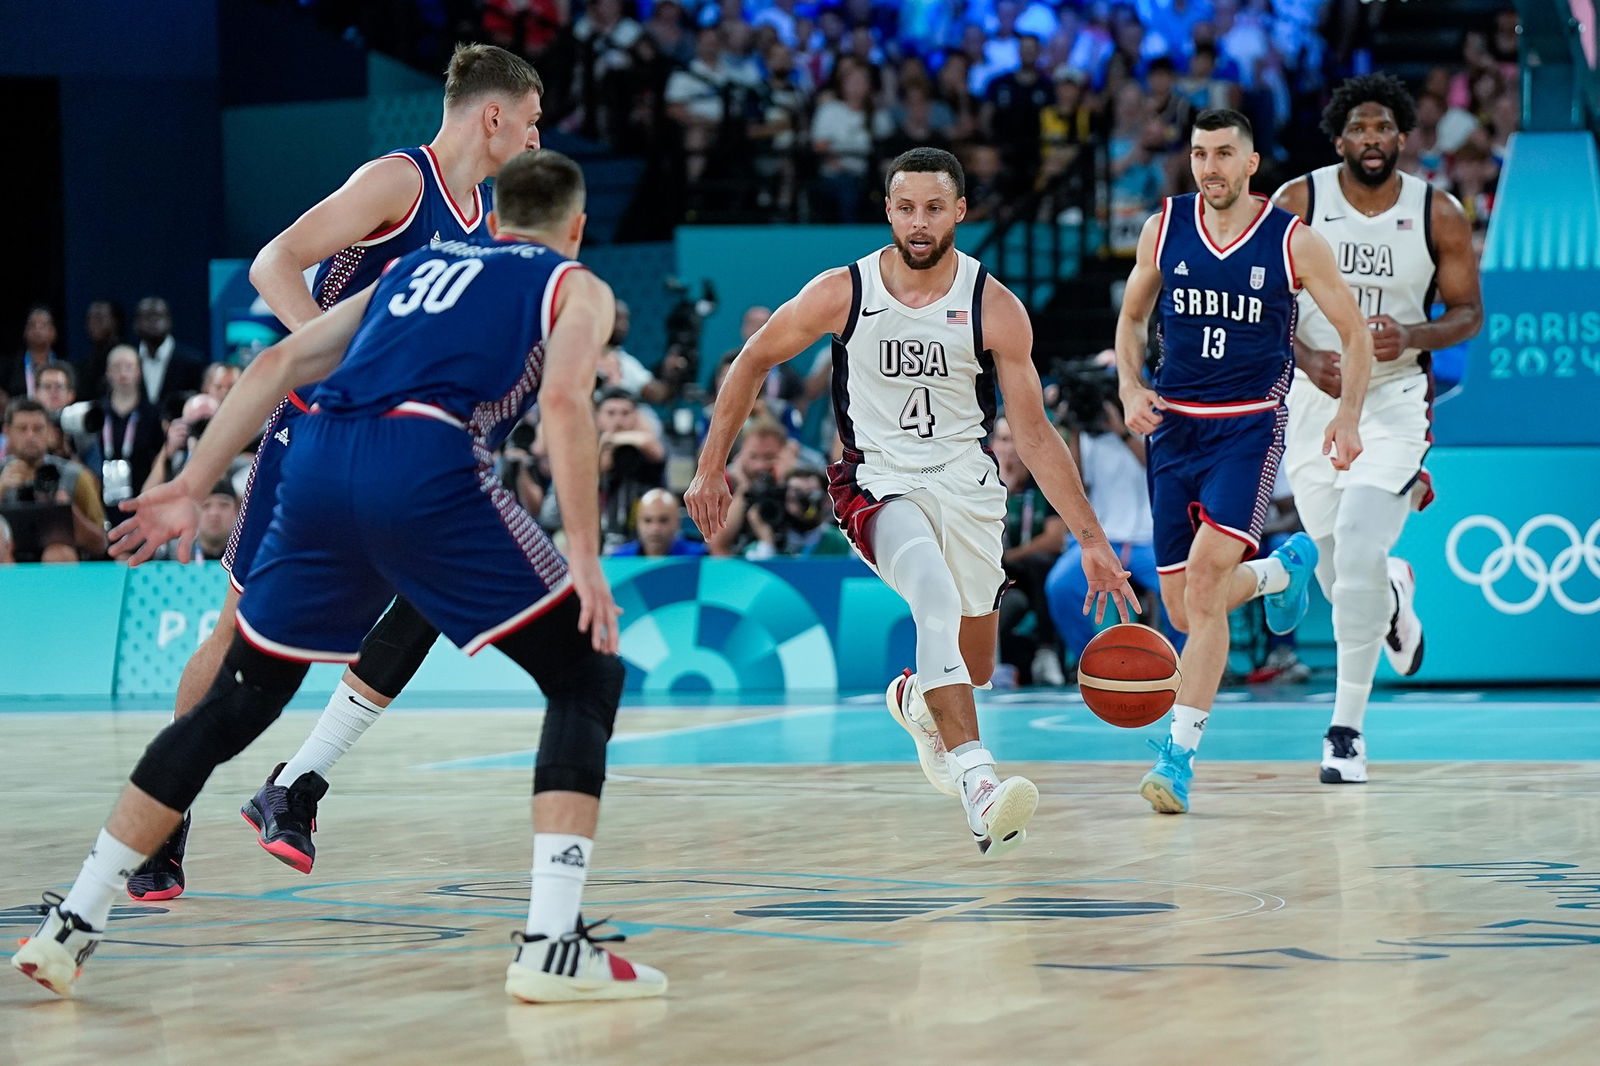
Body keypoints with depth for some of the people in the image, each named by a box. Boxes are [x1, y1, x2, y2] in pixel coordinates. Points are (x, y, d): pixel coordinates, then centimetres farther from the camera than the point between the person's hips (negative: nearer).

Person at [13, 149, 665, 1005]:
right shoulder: (575, 287, 19)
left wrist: (190, 491, 22)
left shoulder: (418, 264, 33)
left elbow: (281, 362, 24)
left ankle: (71, 926, 18)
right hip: (428, 471, -5)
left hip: (319, 462, 5)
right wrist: (583, 556, -9)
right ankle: (552, 946, -6)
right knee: (588, 679, 8)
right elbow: (565, 397, -4)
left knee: (235, 703, 19)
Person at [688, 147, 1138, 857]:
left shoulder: (994, 309, -11)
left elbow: (1034, 435, -5)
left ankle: (915, 700, 53)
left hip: (964, 485, 3)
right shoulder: (842, 292, -12)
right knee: (938, 600, -32)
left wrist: (1093, 543, -9)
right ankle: (976, 782, -41)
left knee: (975, 667, 15)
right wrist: (711, 468, 2)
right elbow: (754, 361, 4)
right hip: (877, 481, -3)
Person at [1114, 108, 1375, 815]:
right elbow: (1131, 318, 16)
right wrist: (1130, 389, -2)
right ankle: (1284, 570, 39)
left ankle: (1180, 750, -20)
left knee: (1204, 577, -23)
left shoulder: (1293, 242, -6)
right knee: (1184, 613, 6)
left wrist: (1349, 414, -10)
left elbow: (1355, 332, 3)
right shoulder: (1164, 228, 2)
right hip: (1172, 426, 4)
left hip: (1249, 425, -4)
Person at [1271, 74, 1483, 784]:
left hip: (1394, 400, -2)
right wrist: (1305, 357, -17)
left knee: (1357, 560, -18)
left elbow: (1468, 312, 2)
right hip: (1314, 399, 2)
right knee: (1340, 572, 10)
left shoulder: (1438, 214, -5)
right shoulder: (1297, 203, -5)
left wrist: (1413, 337, -18)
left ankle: (1347, 727, -6)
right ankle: (1395, 598, 50)